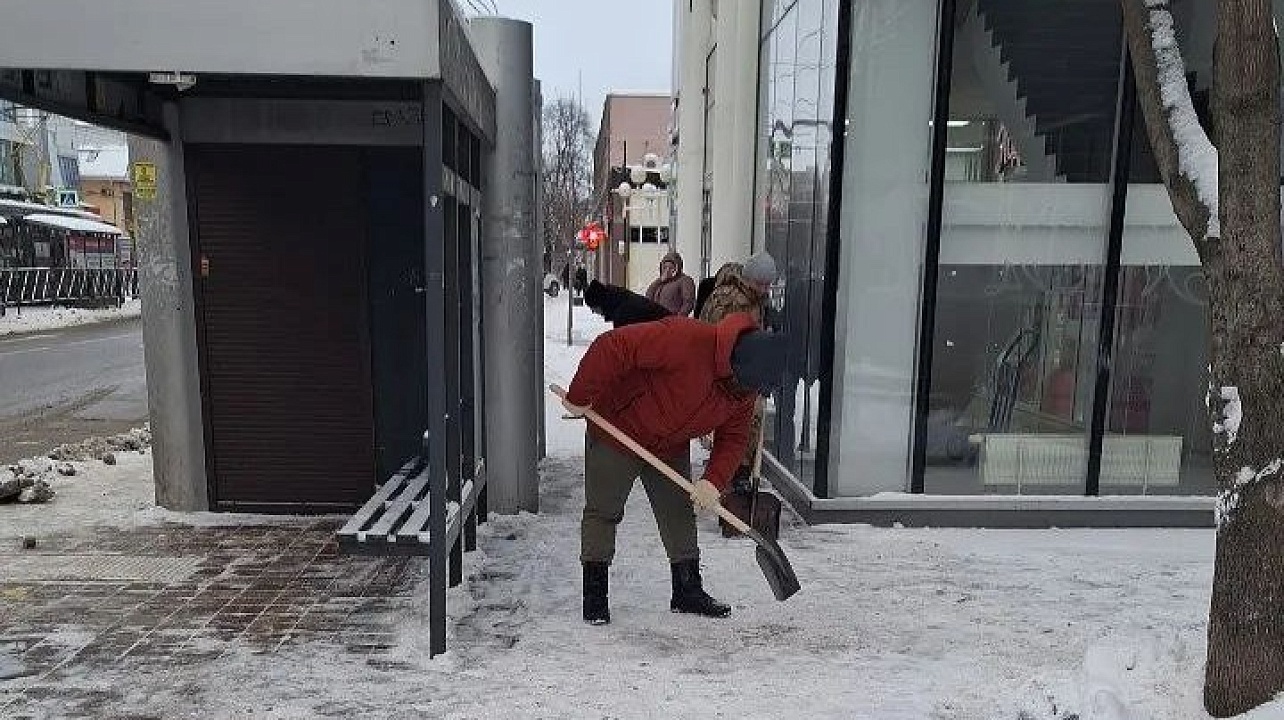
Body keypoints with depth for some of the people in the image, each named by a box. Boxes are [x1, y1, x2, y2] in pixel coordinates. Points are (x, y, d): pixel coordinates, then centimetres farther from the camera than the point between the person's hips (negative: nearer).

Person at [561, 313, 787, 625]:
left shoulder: (744, 390, -11)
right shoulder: (685, 338, -37)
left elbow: (733, 438, -2)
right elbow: (611, 346, -38)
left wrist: (714, 480, -19)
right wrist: (579, 397, -30)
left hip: (671, 448, 7)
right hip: (617, 432, -6)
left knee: (679, 515, 11)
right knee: (603, 513, -1)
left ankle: (688, 591, 24)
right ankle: (594, 597, 11)